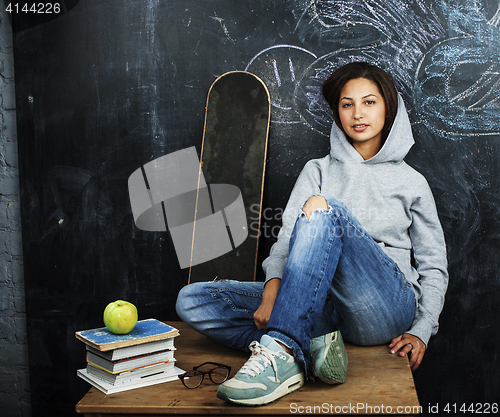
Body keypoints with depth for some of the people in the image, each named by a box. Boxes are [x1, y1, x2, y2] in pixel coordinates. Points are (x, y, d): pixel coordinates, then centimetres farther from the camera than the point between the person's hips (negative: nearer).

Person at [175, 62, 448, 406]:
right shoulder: (318, 171, 20)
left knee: (322, 207, -31)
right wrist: (272, 290, -15)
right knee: (191, 300, -15)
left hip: (385, 311, -2)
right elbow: (286, 239, 5)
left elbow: (434, 266, 15)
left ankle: (281, 350, -41)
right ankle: (312, 344, -31)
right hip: (323, 308, 3)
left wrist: (421, 330, -1)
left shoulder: (411, 182, 17)